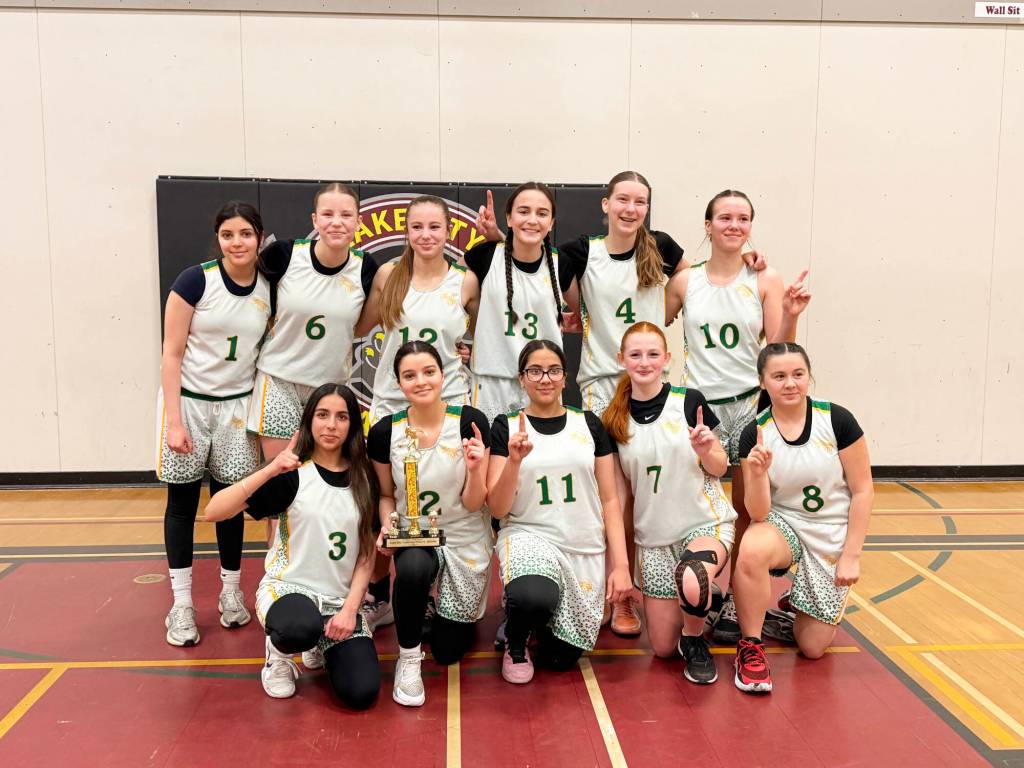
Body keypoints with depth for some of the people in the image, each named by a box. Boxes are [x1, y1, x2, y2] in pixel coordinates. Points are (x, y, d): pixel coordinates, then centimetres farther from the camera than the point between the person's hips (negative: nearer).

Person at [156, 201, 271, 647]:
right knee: (182, 501, 5)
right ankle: (181, 605, 15)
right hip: (187, 400, -3)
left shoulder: (268, 290, 0)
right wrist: (174, 420, -14)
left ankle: (231, 592, 24)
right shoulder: (195, 280, -12)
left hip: (237, 405, 3)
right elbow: (171, 352, -11)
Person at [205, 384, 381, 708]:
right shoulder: (291, 475, -7)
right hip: (287, 587, -3)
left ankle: (324, 643, 18)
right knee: (300, 629, -39)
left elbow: (367, 553, 3)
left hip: (341, 599, 4)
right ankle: (279, 654, 0)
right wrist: (270, 471, -27)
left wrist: (350, 608, -10)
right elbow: (213, 512, -18)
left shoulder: (364, 480, 3)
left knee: (361, 692, -16)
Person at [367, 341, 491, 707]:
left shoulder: (471, 422, -18)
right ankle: (408, 659, -9)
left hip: (465, 542, 0)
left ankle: (452, 615, 44)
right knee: (413, 569, -38)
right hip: (413, 537, 0)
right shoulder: (384, 432, -12)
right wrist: (387, 526, -13)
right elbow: (386, 494, 6)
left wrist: (475, 468, -32)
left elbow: (474, 504, -13)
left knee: (448, 651, 7)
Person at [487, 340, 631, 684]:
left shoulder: (588, 423, 5)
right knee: (535, 597, -36)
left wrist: (620, 564, -2)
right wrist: (514, 461, -21)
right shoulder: (506, 427, 0)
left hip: (585, 548, 3)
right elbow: (497, 509, -4)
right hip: (529, 536, -2)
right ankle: (515, 644, 0)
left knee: (562, 657, -1)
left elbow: (609, 499, 5)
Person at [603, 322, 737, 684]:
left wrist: (705, 450, -22)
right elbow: (619, 491, 5)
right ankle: (699, 596, 34)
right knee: (663, 647, 3)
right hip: (654, 536, 3)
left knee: (691, 582, -37)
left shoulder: (689, 401, -7)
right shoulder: (614, 420, -1)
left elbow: (720, 468, 1)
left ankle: (695, 641, -3)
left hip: (706, 522, -3)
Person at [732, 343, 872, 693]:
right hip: (782, 524, 0)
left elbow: (863, 490, -8)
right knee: (751, 549, -38)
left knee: (812, 647, 2)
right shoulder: (754, 435, -13)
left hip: (832, 536, 0)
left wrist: (851, 556, -9)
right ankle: (751, 648, -15)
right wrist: (757, 473, -35)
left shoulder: (837, 420, -15)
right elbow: (758, 513, -16)